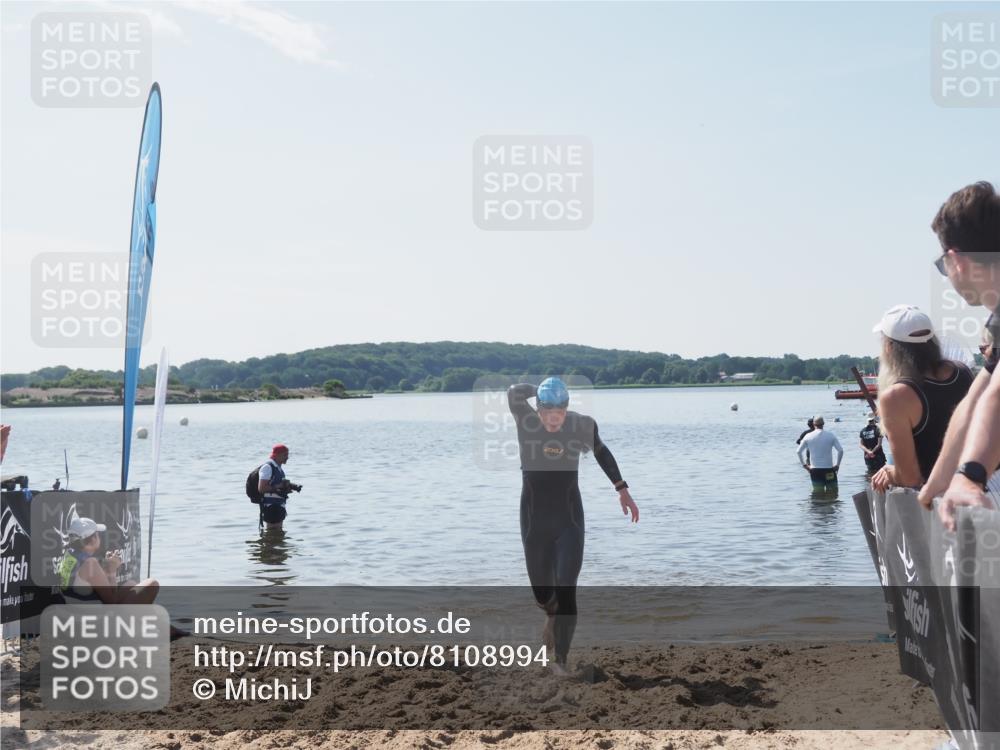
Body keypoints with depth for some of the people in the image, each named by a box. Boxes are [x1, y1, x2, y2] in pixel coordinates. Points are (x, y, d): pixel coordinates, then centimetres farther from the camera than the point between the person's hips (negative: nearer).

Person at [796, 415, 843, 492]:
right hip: (829, 469, -1)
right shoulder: (831, 435, -4)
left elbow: (798, 451, 2)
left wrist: (804, 464, 9)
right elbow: (840, 450, -8)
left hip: (814, 470, 1)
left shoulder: (808, 436, 0)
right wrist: (837, 464, 1)